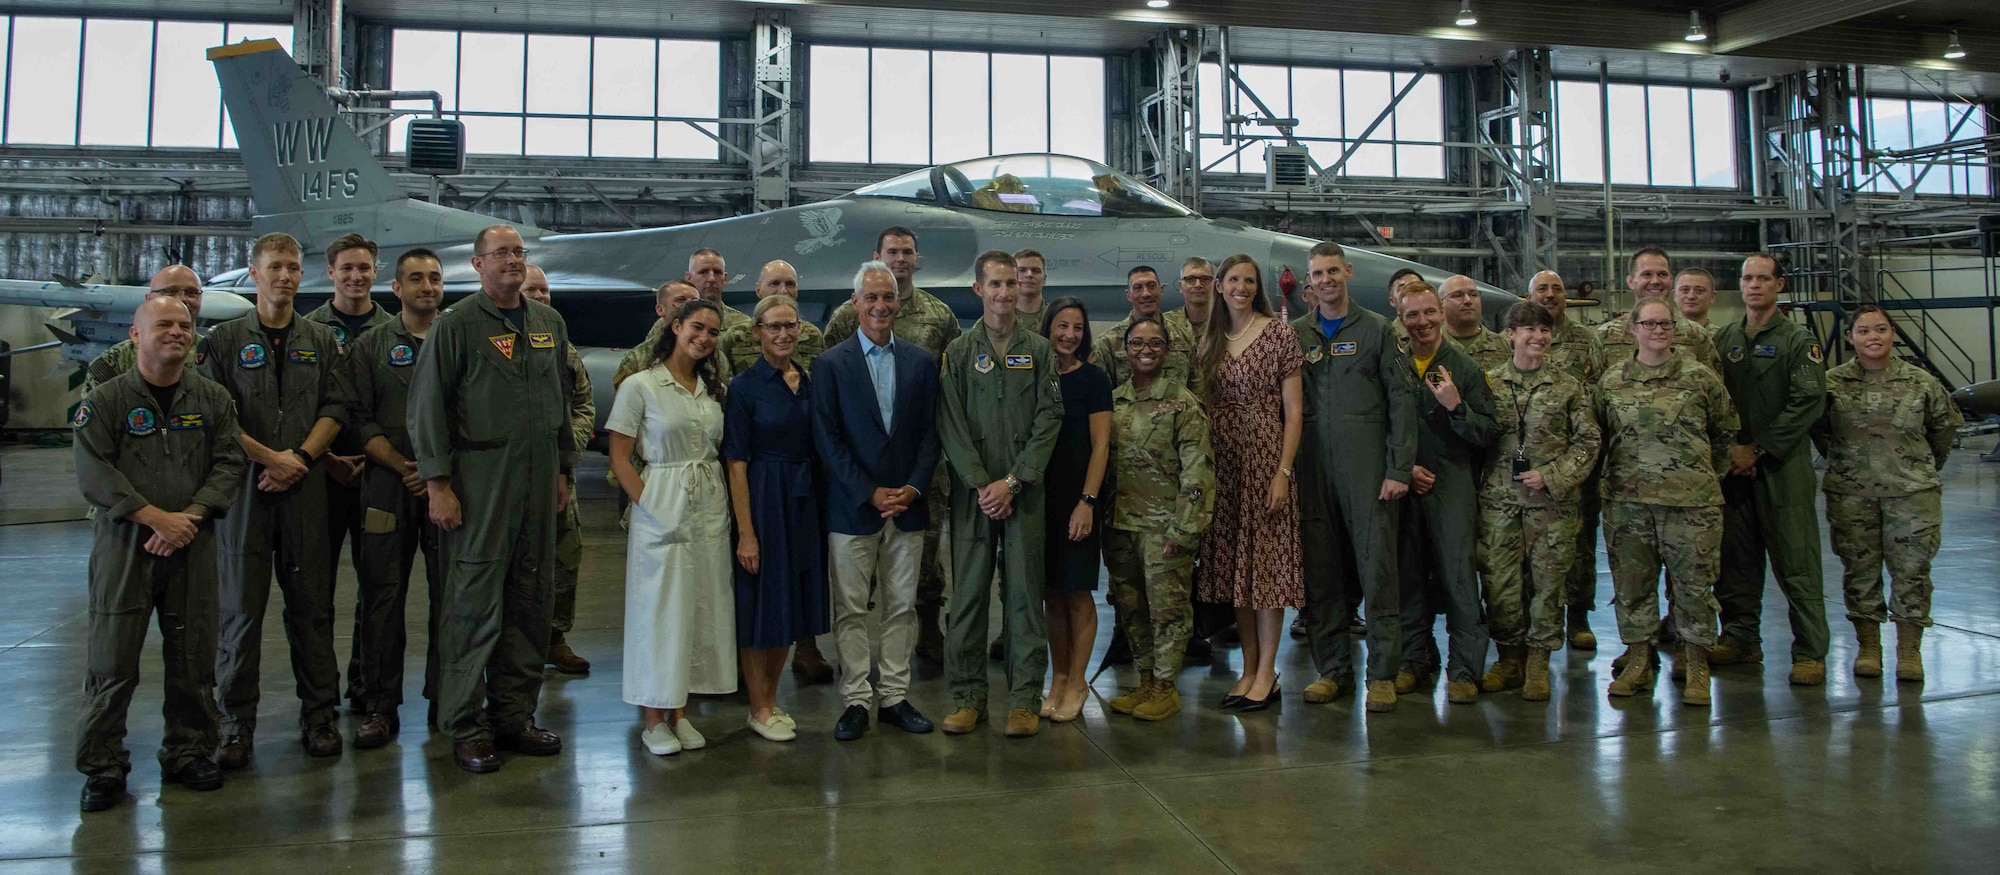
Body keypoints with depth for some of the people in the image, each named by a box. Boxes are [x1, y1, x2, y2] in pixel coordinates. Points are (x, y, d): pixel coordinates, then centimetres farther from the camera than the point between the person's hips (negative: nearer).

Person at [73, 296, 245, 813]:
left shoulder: (213, 399, 9)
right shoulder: (104, 401, 1)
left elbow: (230, 463, 3)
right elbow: (94, 475, -7)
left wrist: (190, 517, -11)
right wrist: (157, 518, -15)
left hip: (193, 546, 2)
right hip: (123, 545, -2)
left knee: (194, 656, 6)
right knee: (112, 659, -1)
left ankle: (188, 752, 20)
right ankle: (102, 765, 12)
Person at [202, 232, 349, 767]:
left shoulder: (320, 341, 12)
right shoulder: (225, 340, 5)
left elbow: (334, 408, 5)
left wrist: (301, 457, -9)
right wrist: (269, 457, -10)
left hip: (305, 486, 2)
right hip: (244, 485, -2)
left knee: (312, 603, 4)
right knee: (241, 606, 1)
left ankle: (319, 715, 13)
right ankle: (237, 722, 11)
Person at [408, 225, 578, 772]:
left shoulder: (550, 323, 14)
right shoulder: (456, 325, -3)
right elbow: (427, 409, -6)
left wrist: (563, 470, 15)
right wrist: (437, 483, -11)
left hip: (539, 476, 6)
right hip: (479, 476, -5)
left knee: (530, 598, 8)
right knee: (474, 602, -4)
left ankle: (514, 716, 18)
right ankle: (466, 727, 6)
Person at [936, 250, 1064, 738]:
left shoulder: (1039, 351, 8)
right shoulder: (958, 353, 6)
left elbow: (1049, 420, 0)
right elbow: (951, 426, 0)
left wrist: (1012, 481, -9)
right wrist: (981, 483, -10)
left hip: (1025, 492, 0)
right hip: (972, 492, 0)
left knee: (1024, 595, 2)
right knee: (967, 593, 2)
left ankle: (1025, 699, 9)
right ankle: (968, 697, 12)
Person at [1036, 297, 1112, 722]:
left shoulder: (1093, 378, -3)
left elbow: (1100, 445, -7)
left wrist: (1087, 501, -16)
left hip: (1078, 496, -3)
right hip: (1040, 495, 4)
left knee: (1077, 592, 1)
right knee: (1051, 592, 7)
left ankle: (1077, 682, 11)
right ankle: (1058, 678, 18)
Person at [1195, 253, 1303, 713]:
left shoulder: (1279, 333, -4)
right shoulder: (1209, 340, 10)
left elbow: (1294, 412, -6)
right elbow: (1205, 406, 12)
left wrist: (1283, 471, -14)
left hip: (1266, 457, -5)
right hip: (1222, 462, 5)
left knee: (1266, 562, -3)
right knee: (1234, 565, 7)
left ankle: (1267, 673, 5)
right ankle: (1248, 668, 15)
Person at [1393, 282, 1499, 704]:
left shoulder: (1466, 368, 3)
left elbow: (1489, 434, 0)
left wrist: (1456, 407, -16)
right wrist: (1403, 468, -2)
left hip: (1453, 484, -2)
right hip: (1403, 485, 2)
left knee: (1459, 576, -5)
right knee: (1409, 575, 6)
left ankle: (1464, 669, 2)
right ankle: (1417, 658, 20)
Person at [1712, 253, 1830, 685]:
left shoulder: (1798, 340, -1)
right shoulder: (1724, 339, 12)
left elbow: (1809, 402, -10)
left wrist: (1758, 449, -12)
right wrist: (1729, 448, -4)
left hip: (1783, 467, -4)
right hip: (1733, 468, 4)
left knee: (1796, 563, -4)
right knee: (1735, 558, 9)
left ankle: (1810, 652, 1)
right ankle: (1740, 638, 20)